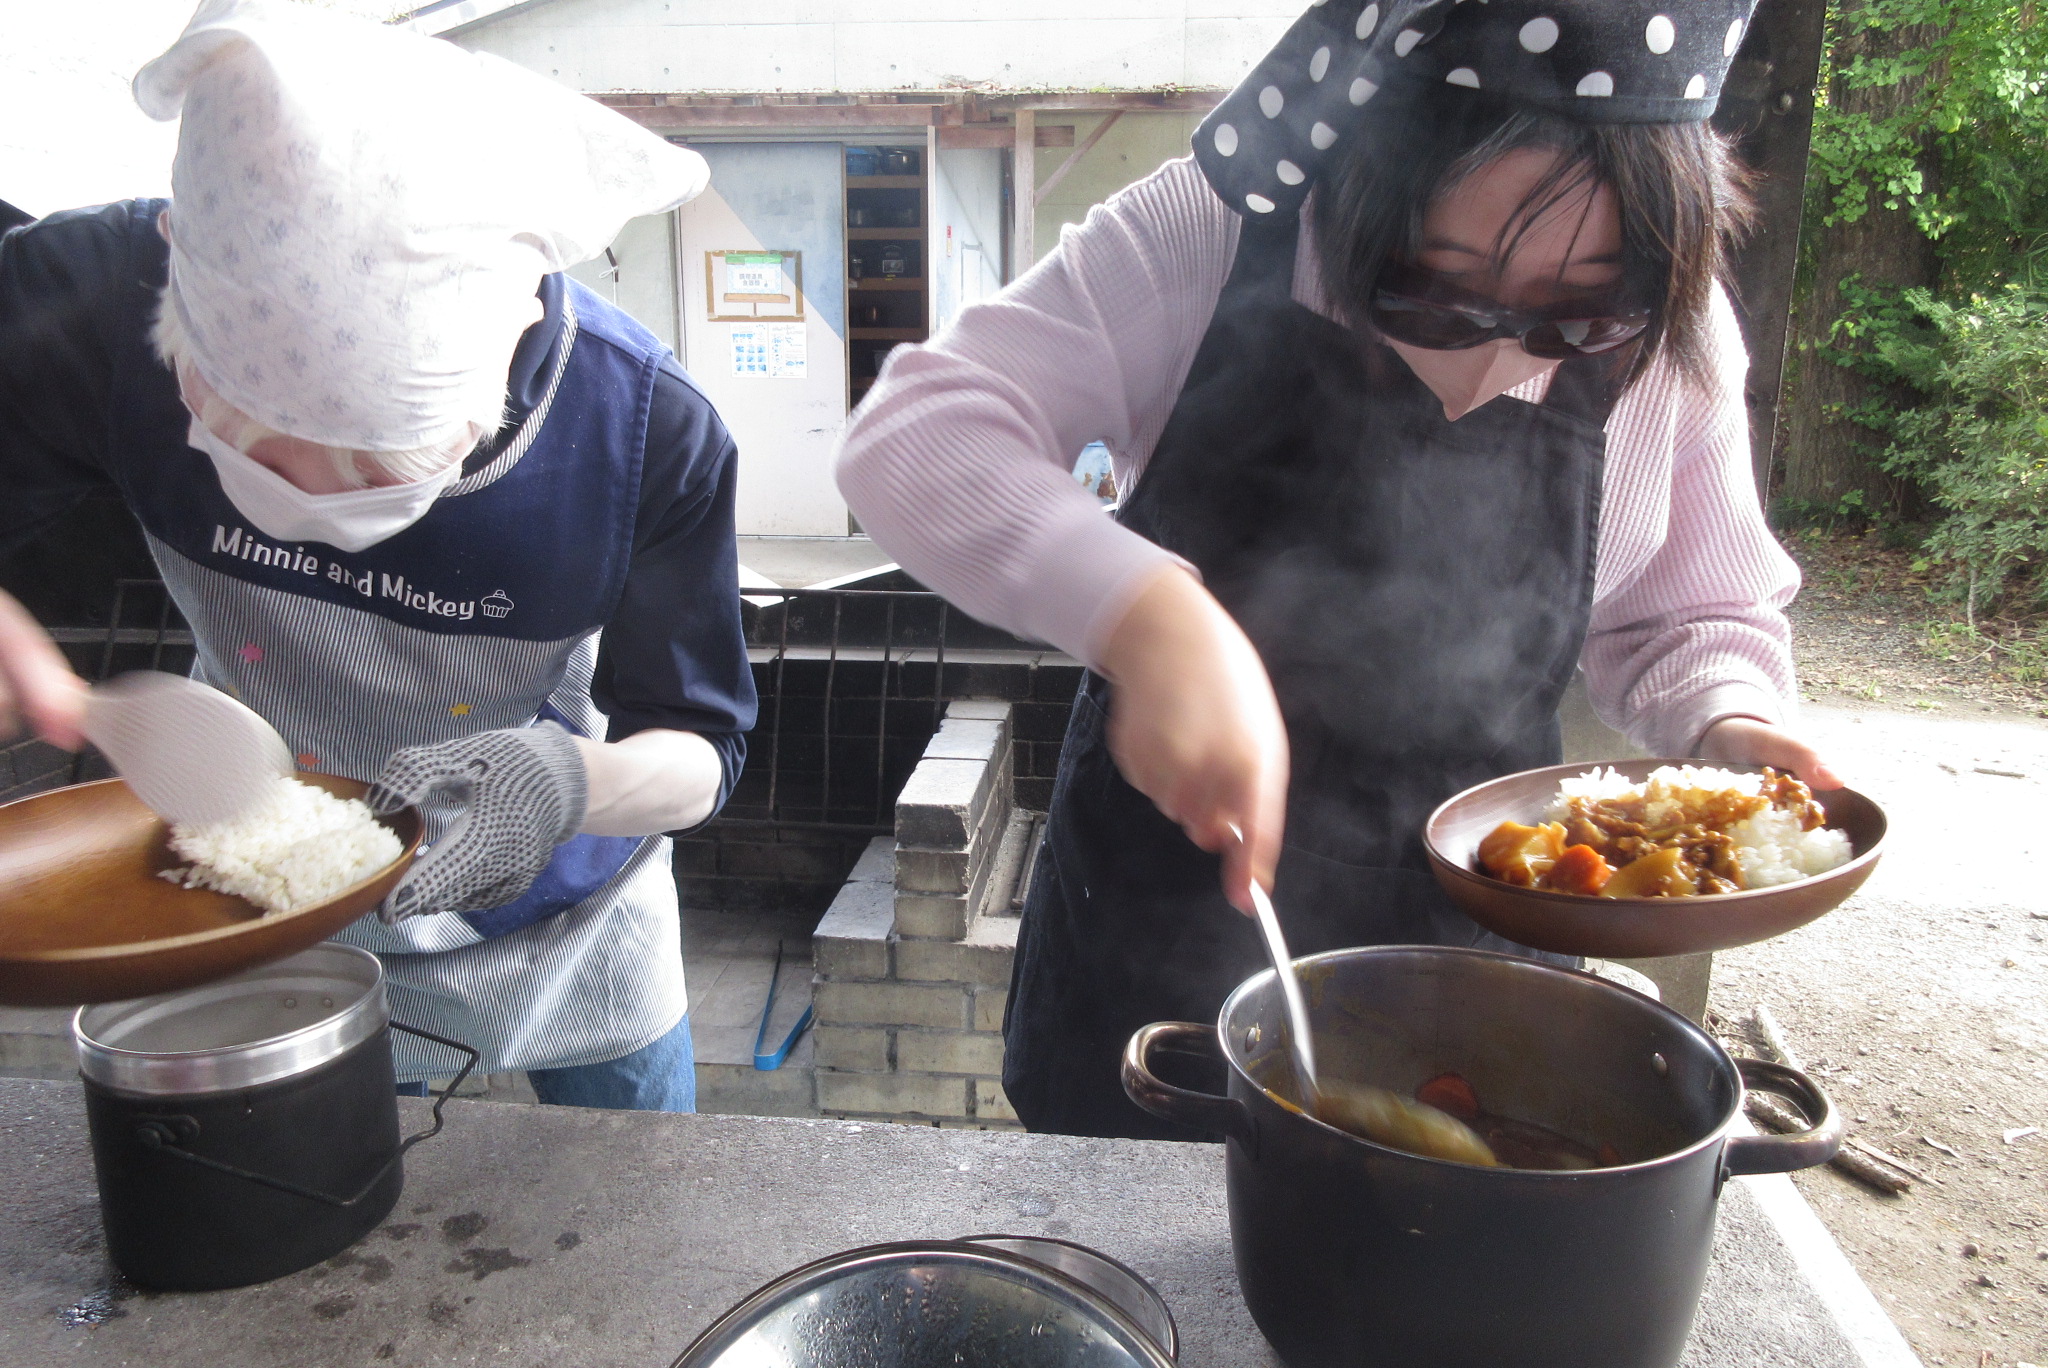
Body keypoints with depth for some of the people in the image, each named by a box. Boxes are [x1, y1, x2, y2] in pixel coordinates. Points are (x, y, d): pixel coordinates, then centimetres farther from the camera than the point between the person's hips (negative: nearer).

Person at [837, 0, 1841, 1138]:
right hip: (1160, 931, -1)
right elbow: (913, 438, -25)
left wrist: (1733, 726, -15)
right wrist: (1148, 610, -41)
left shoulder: (1673, 341, -8)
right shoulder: (1209, 239, -18)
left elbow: (1695, 617, 7)